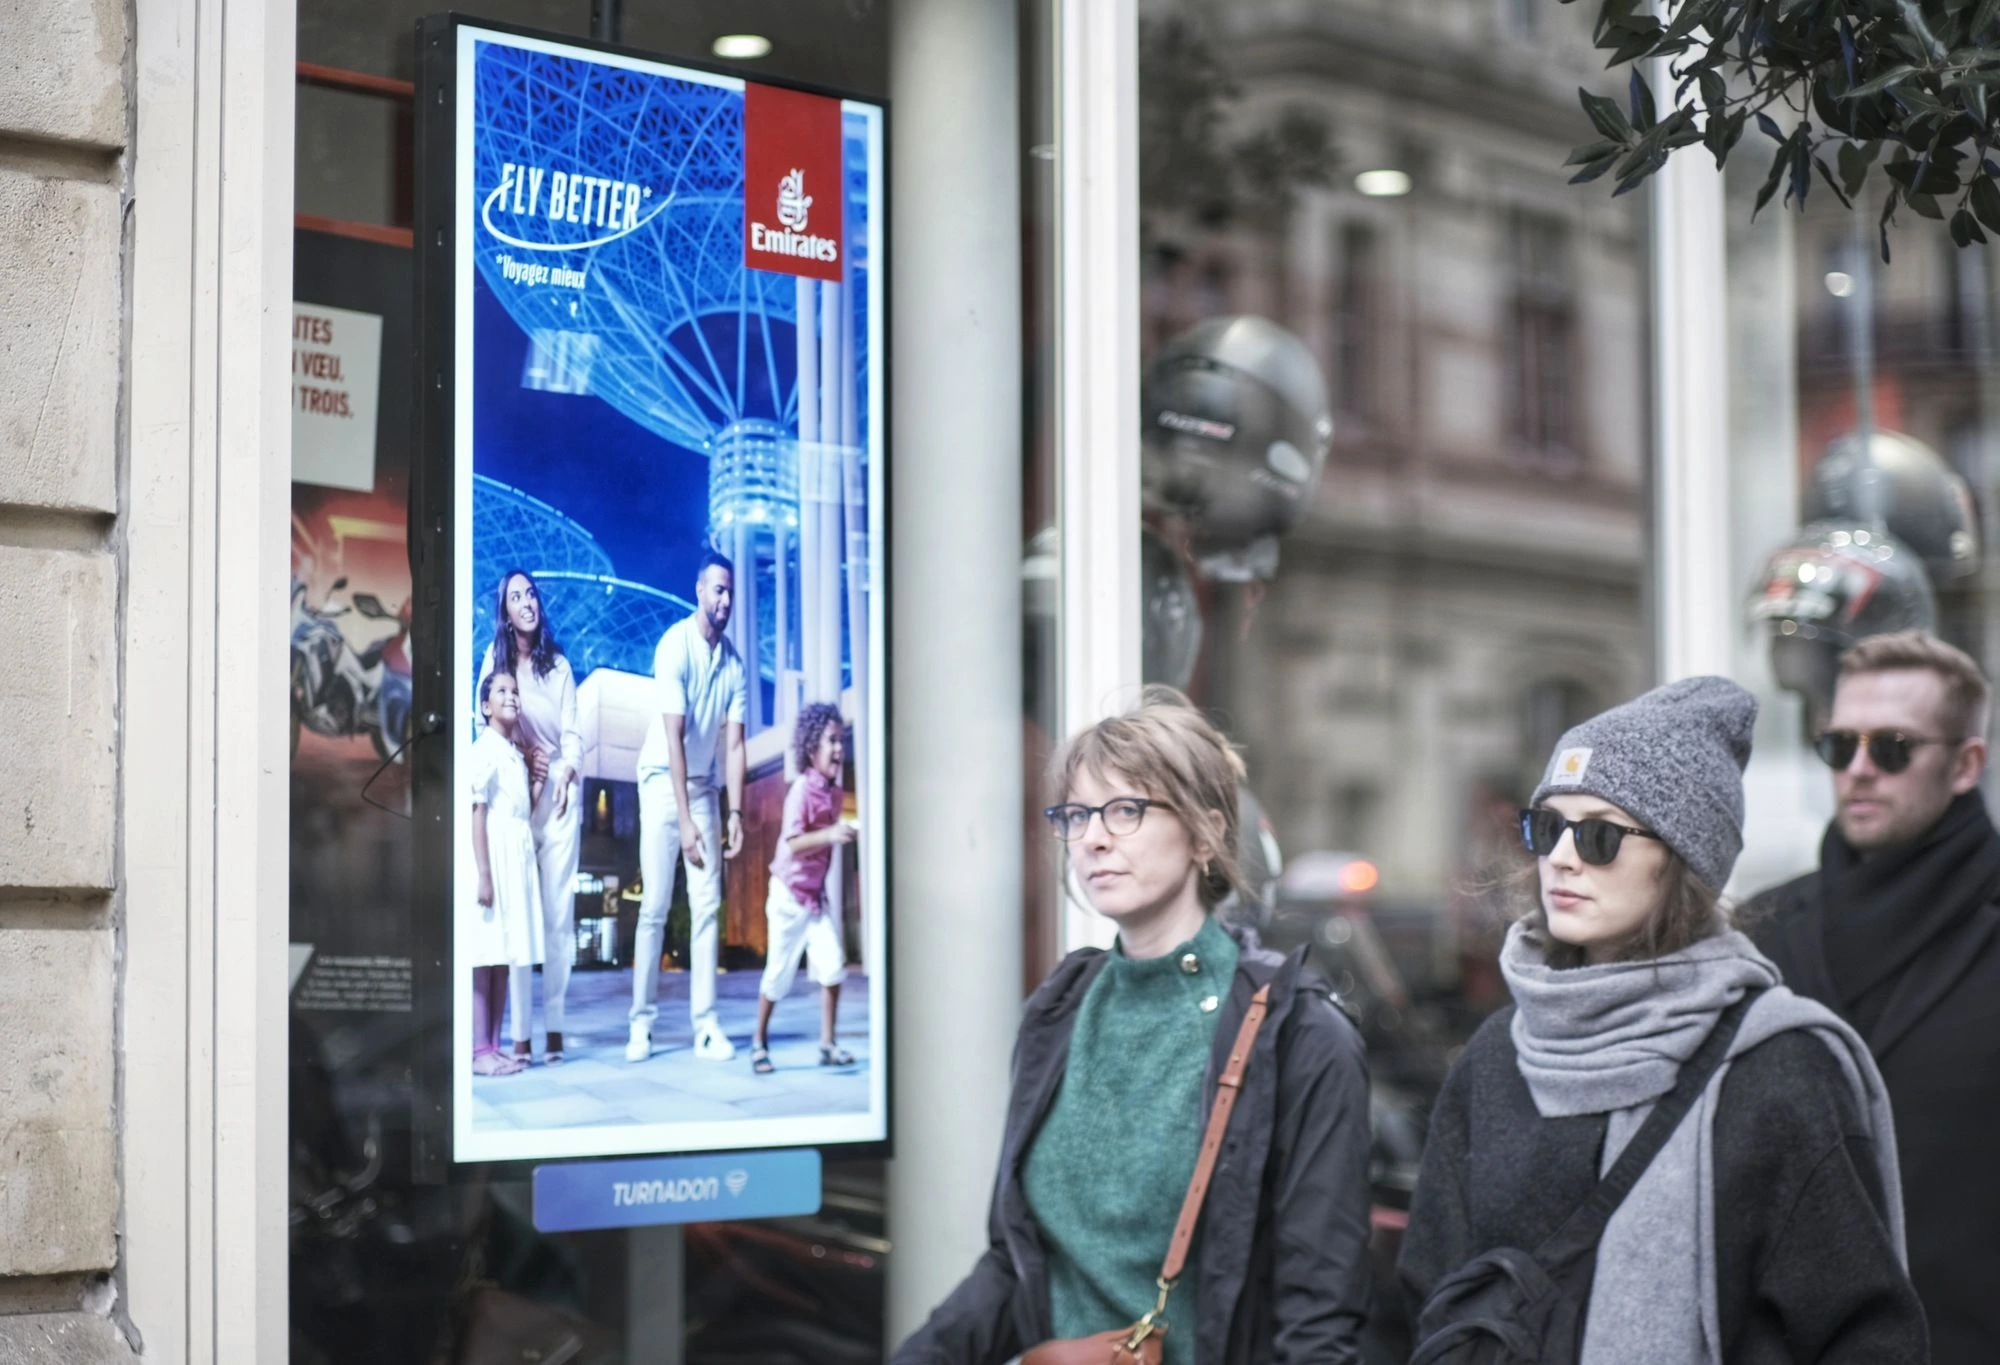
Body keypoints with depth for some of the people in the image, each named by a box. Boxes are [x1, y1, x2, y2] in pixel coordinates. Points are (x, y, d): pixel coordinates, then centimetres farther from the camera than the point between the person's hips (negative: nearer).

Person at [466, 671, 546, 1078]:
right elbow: (478, 813, -15)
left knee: (505, 957, 9)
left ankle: (494, 1045, 12)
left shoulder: (516, 753, 16)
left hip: (518, 860, 8)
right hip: (493, 860, -8)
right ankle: (479, 1050, -7)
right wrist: (484, 874, -19)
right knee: (482, 958, -7)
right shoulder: (485, 750, -9)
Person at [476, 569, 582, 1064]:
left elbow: (572, 733, 4)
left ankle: (554, 1027, -1)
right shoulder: (495, 658, 9)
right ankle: (519, 1033, -8)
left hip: (558, 791, 1)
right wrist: (521, 754, -7)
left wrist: (567, 771, -15)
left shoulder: (559, 665, 11)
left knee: (559, 911, -3)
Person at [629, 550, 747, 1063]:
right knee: (654, 907, -6)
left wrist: (735, 814, -11)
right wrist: (685, 819, -26)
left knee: (708, 906, -1)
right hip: (663, 782, -4)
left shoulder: (733, 661, -3)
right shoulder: (675, 647, -19)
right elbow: (674, 738, -23)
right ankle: (642, 1022, 0)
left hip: (704, 786, 5)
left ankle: (706, 1024, -1)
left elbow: (733, 743, -3)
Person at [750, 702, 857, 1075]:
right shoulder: (802, 788, -19)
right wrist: (829, 835, -37)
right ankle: (759, 1042, 20)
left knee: (833, 964, -5)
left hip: (816, 894, 6)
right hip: (789, 893, -6)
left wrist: (841, 835, 4)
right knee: (779, 972, 3)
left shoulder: (834, 792, 4)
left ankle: (827, 1044, 2)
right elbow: (790, 844, -28)